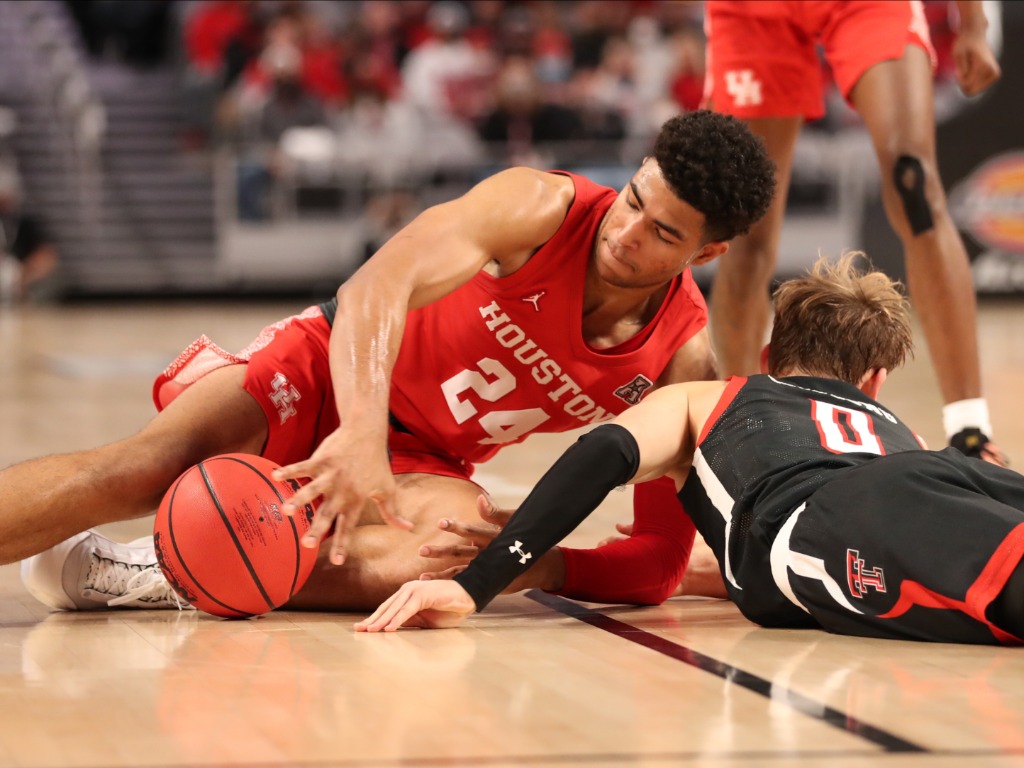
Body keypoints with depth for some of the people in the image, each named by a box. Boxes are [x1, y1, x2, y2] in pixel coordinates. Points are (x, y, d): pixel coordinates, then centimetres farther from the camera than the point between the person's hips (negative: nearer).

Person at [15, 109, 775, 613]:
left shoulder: (683, 363, -13)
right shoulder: (541, 208, -21)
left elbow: (662, 559, -10)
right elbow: (376, 288, -34)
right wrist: (362, 432, -50)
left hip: (425, 459, 2)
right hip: (332, 367, -2)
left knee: (441, 558, -34)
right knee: (149, 466, -28)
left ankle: (151, 574, -26)